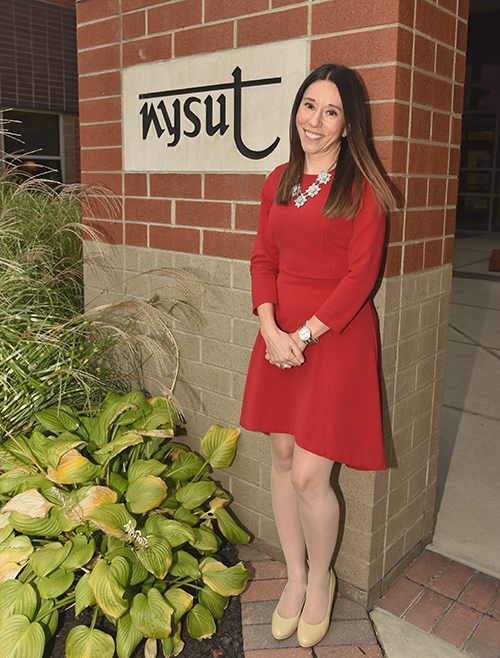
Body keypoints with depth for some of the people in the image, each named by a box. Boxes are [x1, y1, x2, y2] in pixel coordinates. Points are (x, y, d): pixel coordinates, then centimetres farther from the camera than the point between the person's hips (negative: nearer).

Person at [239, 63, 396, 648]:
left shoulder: (362, 187, -7)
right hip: (280, 333, 6)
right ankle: (295, 577, 35)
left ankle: (321, 582, 28)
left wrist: (304, 334, -15)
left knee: (309, 476, -4)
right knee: (281, 457, 12)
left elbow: (361, 275, -11)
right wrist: (271, 329, -7)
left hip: (337, 336, -5)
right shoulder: (279, 182, 10)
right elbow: (263, 260, 8)